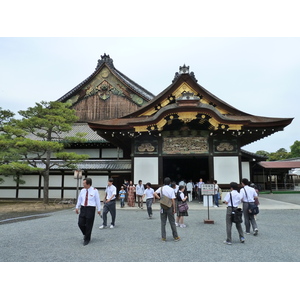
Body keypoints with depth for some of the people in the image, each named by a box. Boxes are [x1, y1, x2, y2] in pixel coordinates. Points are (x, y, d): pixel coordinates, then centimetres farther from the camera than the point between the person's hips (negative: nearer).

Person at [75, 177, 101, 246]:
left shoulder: (94, 191, -8)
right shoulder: (82, 190, 4)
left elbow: (97, 200, -3)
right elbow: (79, 199, 15)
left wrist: (99, 209, 0)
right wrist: (77, 207, 16)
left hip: (91, 209, -4)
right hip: (83, 208, 4)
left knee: (89, 225, 3)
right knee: (80, 223, 1)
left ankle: (87, 239, 21)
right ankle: (85, 234, 32)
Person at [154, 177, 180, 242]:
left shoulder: (161, 188, -1)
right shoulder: (171, 189, -7)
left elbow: (154, 193, -15)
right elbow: (173, 200, -10)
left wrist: (159, 198, -5)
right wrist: (174, 208, -5)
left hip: (163, 207, 1)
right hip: (170, 207, -1)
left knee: (163, 223, 9)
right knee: (172, 222, 10)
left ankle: (163, 238, 11)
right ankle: (175, 237, 17)